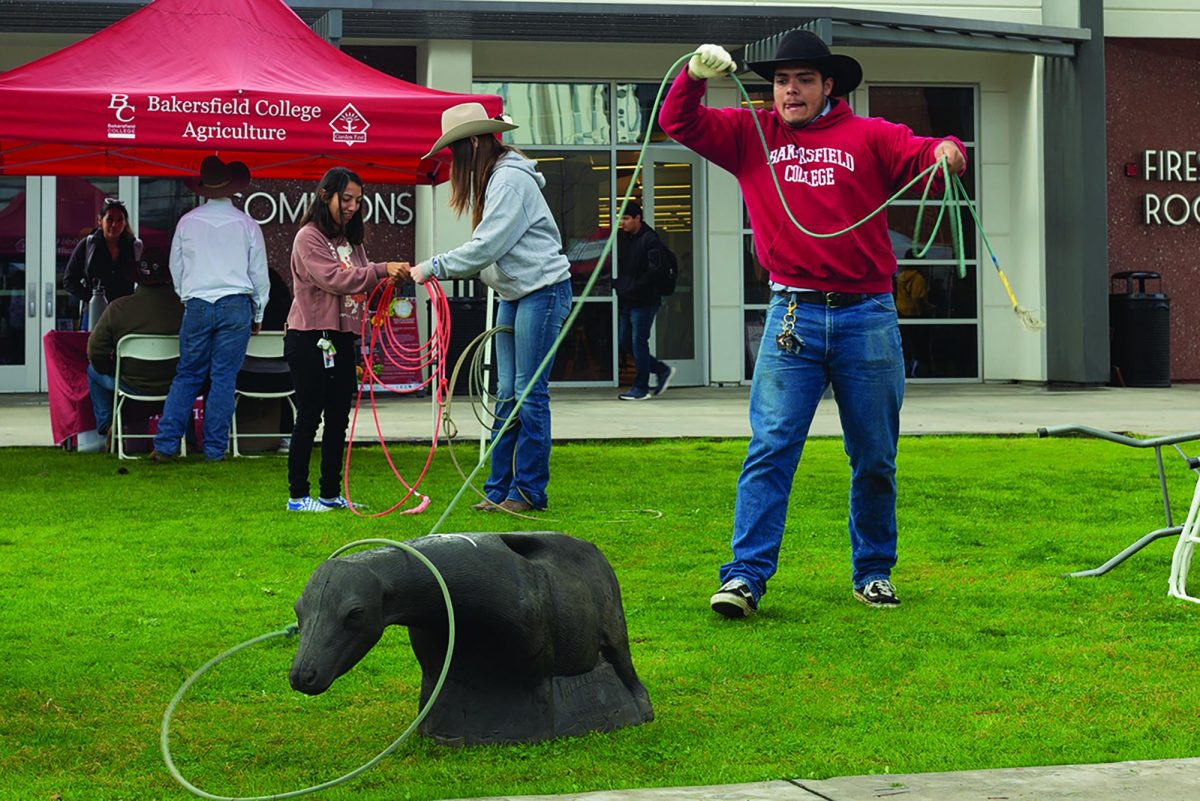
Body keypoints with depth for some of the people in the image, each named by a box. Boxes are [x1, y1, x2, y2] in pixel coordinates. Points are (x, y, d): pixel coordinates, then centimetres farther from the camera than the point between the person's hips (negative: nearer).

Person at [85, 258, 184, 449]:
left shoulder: (118, 308, -13)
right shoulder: (182, 307, -13)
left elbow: (96, 351, -7)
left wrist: (110, 373, 14)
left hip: (132, 387, -1)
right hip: (174, 388, 1)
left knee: (94, 370, 28)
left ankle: (106, 427, 27)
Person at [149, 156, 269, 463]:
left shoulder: (187, 222, 4)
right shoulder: (246, 224, 1)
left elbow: (175, 268, 13)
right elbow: (259, 274, 7)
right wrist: (258, 315, 17)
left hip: (197, 306, 1)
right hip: (236, 305, -1)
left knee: (187, 376, 8)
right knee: (224, 378, 2)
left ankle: (165, 444, 1)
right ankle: (215, 449, 4)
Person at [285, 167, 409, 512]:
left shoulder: (351, 241, 16)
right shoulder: (309, 237, -9)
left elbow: (360, 283, 13)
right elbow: (333, 278, -21)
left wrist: (387, 280, -8)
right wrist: (382, 270, -26)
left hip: (342, 338, 8)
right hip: (310, 338, -8)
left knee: (338, 418, 9)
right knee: (309, 417, -4)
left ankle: (331, 493, 16)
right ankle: (297, 496, 3)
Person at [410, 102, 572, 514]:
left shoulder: (511, 178, -16)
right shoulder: (493, 178, 15)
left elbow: (488, 246, -20)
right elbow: (490, 248, 12)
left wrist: (434, 267, -14)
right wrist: (437, 269, 1)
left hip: (542, 289, -10)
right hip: (514, 294, 10)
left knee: (531, 393, -6)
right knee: (506, 395, 9)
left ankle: (529, 490, 0)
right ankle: (498, 489, 12)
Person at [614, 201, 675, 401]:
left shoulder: (650, 239, -11)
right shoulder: (624, 239, 13)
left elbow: (654, 271, -17)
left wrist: (632, 289, -20)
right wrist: (620, 287, 7)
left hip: (644, 301, -9)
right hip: (627, 302, 9)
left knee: (638, 342, -6)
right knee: (624, 341, 10)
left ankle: (641, 388, 3)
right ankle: (663, 370, 22)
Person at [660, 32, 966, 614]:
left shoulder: (869, 136, 7)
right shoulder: (751, 135, 12)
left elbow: (921, 154, -6)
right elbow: (678, 123, 9)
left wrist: (946, 150, -30)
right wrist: (695, 75, -10)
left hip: (868, 317, 0)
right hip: (792, 318, 0)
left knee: (875, 458, 9)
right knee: (770, 449, -9)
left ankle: (873, 572, 23)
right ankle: (745, 577, -11)